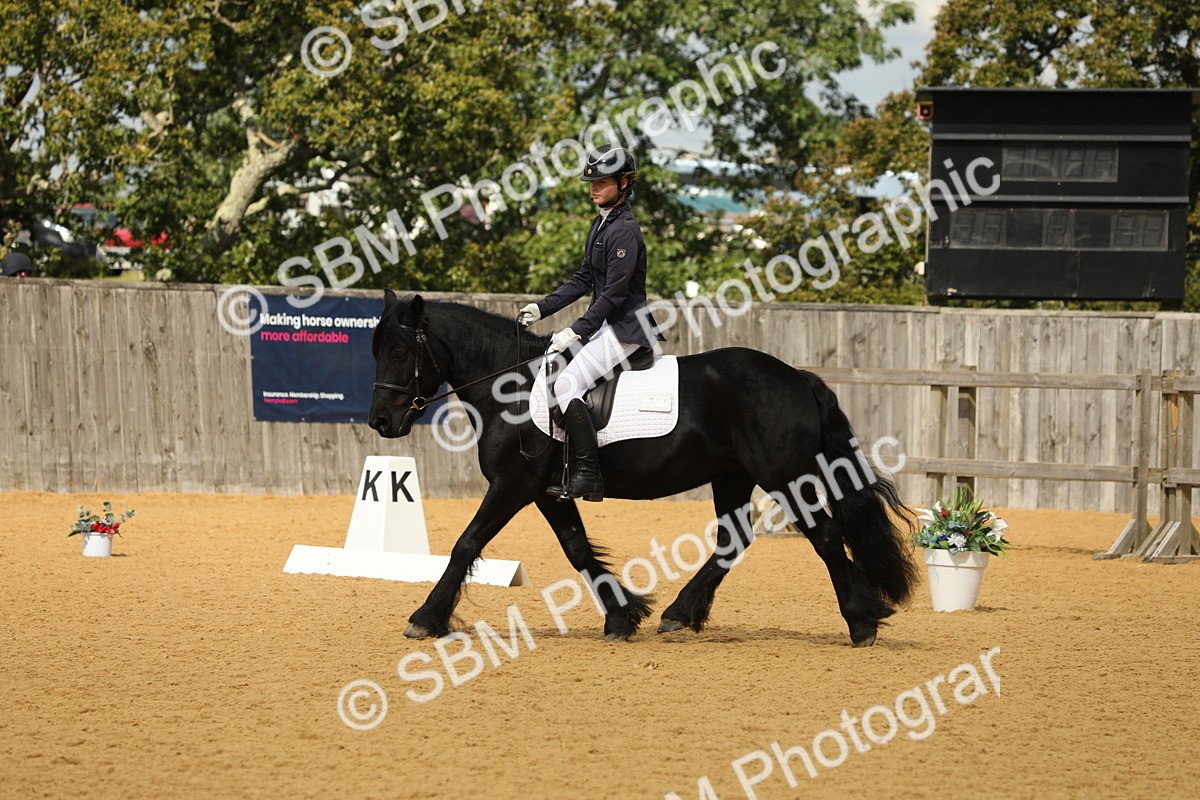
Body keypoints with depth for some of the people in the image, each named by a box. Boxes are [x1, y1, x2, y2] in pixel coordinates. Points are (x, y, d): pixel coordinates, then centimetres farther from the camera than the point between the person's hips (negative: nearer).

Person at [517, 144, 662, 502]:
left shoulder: (625, 230, -17)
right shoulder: (600, 224, 13)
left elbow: (615, 292, -21)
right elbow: (584, 280, 18)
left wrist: (577, 331, -22)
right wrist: (542, 308, 10)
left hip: (625, 329, -11)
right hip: (605, 324, 11)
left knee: (566, 385, -22)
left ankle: (588, 476, -24)